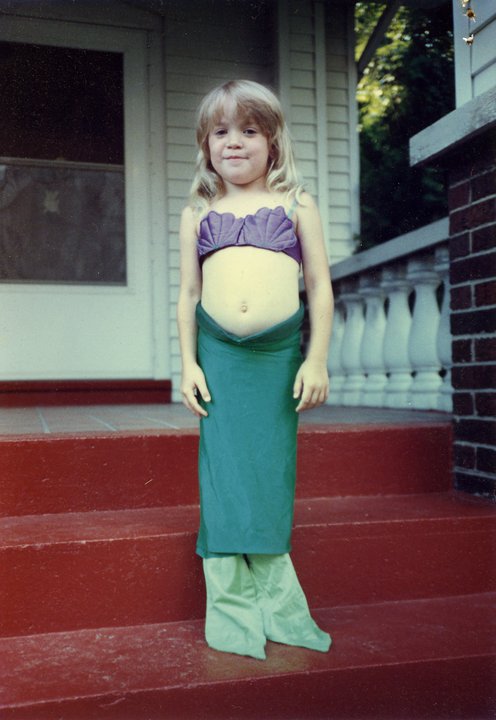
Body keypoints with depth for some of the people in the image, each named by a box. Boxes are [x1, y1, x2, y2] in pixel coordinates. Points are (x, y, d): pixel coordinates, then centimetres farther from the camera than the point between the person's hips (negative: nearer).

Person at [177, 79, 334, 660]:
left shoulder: (296, 205, 7)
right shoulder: (198, 214, 10)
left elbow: (320, 286, 4)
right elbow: (188, 293, 10)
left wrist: (317, 360, -2)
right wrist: (188, 363, 3)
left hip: (280, 353, -1)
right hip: (218, 355, 1)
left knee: (270, 471, 2)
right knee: (225, 472, 0)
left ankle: (276, 609, 15)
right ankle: (234, 610, 11)